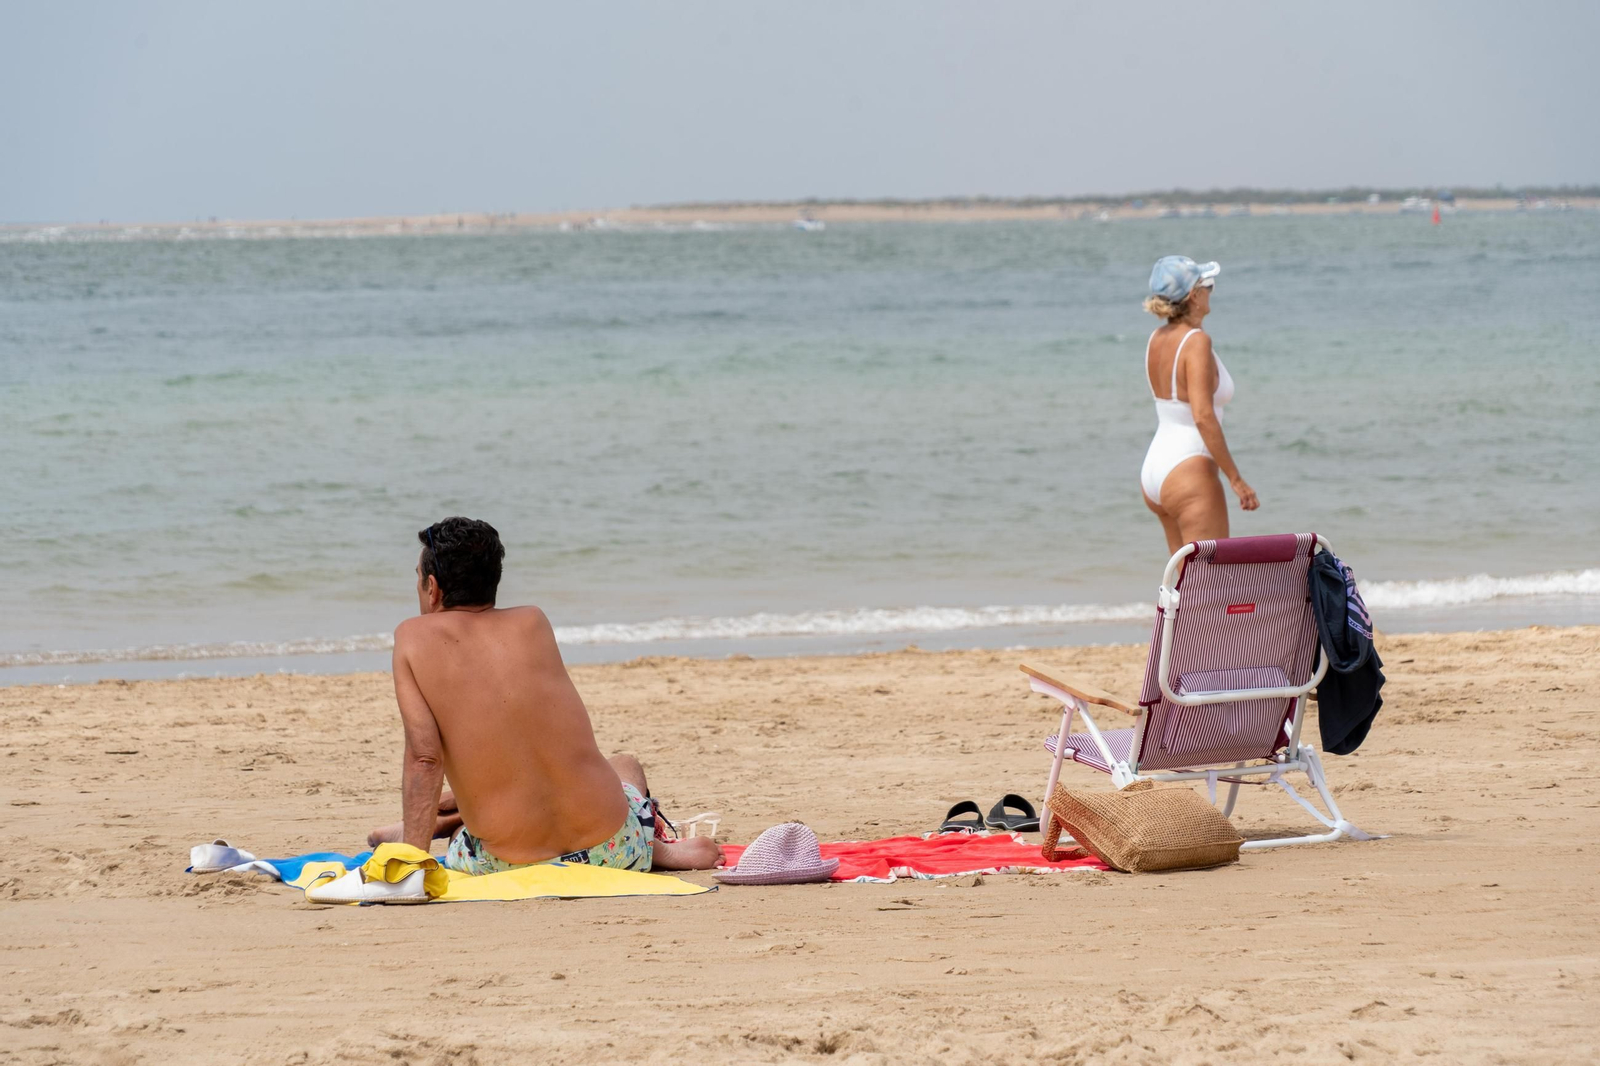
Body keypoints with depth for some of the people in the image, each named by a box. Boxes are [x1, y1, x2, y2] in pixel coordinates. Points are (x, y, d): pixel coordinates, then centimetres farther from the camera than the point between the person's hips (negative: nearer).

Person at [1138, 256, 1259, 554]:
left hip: (1153, 469, 9)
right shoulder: (1196, 342, -16)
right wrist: (1236, 479, -19)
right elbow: (1203, 416, -23)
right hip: (1189, 471, -9)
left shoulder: (1156, 339, 8)